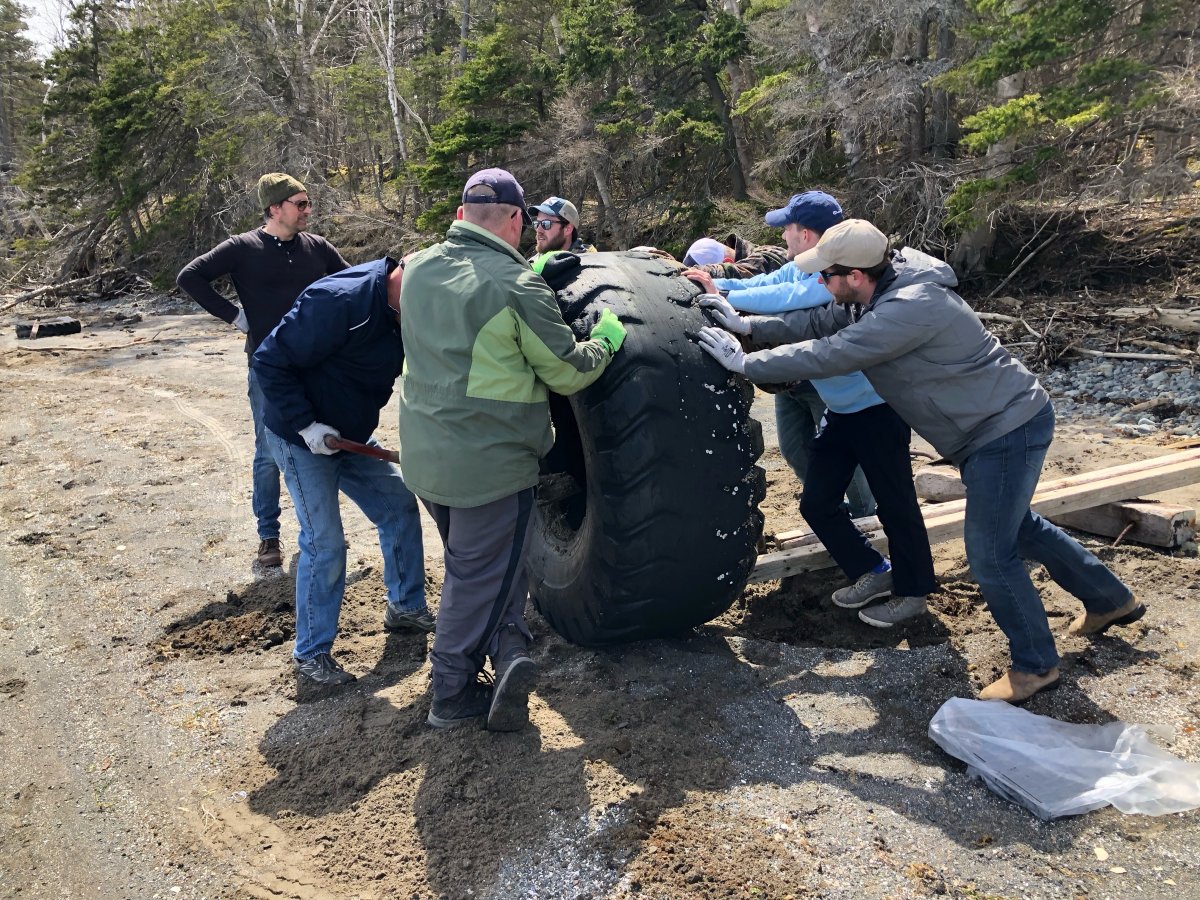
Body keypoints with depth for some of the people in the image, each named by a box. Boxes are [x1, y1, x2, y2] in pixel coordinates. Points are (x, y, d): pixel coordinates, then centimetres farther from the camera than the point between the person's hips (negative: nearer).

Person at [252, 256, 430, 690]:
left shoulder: (400, 311, -4)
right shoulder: (339, 302, -30)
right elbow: (270, 361, -26)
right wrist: (306, 425, -26)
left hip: (352, 438, 8)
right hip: (302, 440, -8)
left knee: (400, 507, 11)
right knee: (325, 545, -7)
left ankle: (406, 607, 30)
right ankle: (311, 655, 10)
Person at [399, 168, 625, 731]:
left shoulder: (418, 269, 3)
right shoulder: (517, 287, -17)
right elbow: (568, 371, -10)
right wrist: (607, 341, 8)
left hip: (423, 456, 7)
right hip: (490, 464, -7)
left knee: (473, 564, 24)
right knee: (479, 577, 7)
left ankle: (509, 656, 25)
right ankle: (452, 696, 18)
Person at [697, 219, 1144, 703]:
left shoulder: (911, 308, -31)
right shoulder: (879, 296, -1)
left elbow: (828, 355, -31)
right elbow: (820, 323, 6)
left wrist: (746, 363, -23)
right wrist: (747, 324, 0)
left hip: (1008, 429, -10)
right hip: (993, 425, 10)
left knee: (989, 550, -4)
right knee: (1016, 524, 24)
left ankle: (1035, 666, 15)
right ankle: (1111, 599, 44)